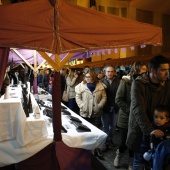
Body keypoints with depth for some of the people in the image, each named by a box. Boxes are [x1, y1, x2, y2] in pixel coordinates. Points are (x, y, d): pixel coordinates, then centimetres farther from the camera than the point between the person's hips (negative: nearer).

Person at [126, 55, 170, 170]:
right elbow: (138, 109, -25)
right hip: (140, 130, -3)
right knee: (140, 160, 7)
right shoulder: (138, 84, -16)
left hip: (159, 129, 4)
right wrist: (149, 130, -36)